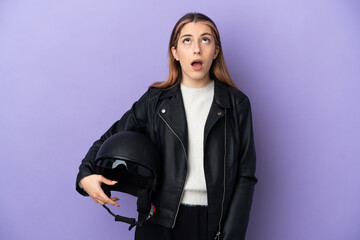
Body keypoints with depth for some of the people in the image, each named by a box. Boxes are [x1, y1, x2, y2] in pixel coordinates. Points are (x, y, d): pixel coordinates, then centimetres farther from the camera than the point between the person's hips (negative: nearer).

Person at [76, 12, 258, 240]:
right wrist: (85, 175, -9)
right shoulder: (155, 101, 1)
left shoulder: (237, 104, -2)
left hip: (214, 221, 0)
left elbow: (245, 174, -2)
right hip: (161, 221, 1)